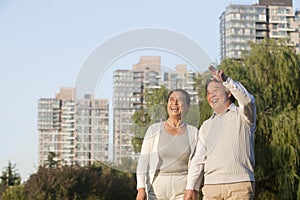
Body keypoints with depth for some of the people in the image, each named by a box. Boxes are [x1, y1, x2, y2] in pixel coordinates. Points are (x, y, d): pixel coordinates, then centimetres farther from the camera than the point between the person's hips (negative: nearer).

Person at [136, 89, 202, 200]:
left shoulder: (193, 132, 7)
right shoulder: (154, 129, 6)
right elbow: (143, 160, 3)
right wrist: (141, 188, -6)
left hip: (182, 190, 0)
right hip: (156, 187, 0)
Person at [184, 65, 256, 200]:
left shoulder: (242, 115, 7)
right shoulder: (206, 126, 21)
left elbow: (247, 100, -18)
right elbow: (199, 158, 17)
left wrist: (226, 80, -31)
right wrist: (191, 187, 8)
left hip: (239, 185, -4)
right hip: (211, 187, 5)